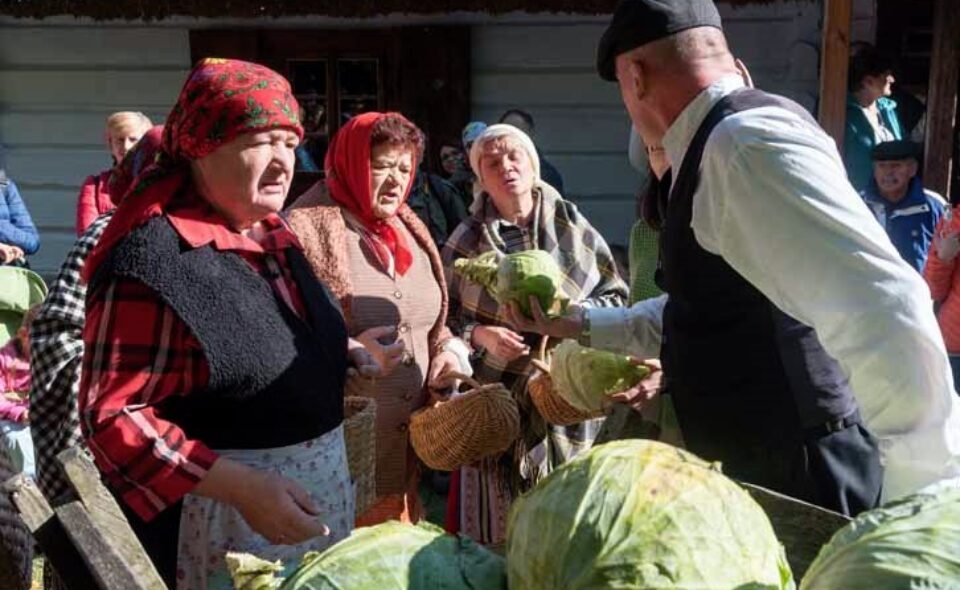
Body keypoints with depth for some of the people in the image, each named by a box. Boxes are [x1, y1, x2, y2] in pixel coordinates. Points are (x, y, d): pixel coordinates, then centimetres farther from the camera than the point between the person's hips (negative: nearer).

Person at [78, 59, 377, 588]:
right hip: (222, 514, -8)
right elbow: (110, 416, -21)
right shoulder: (155, 259, -21)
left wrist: (335, 349, 4)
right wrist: (240, 487, -27)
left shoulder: (271, 234, 6)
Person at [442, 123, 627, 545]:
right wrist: (479, 334, -11)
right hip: (496, 396, 0)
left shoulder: (572, 227, 5)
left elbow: (616, 296, 8)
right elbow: (441, 316, 6)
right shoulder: (466, 240, 4)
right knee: (500, 524, 0)